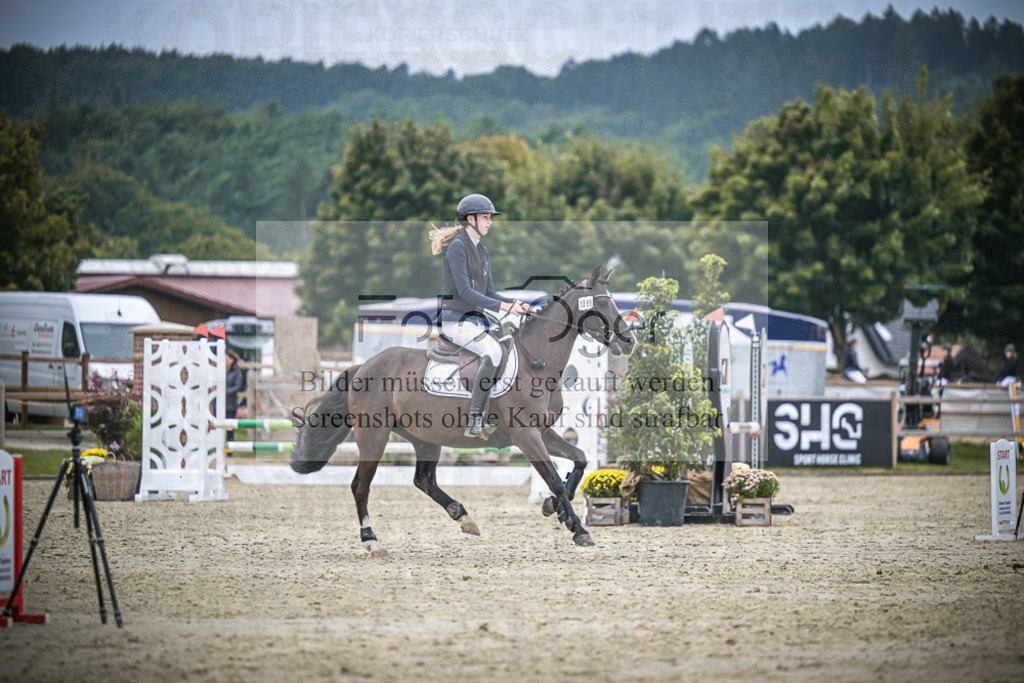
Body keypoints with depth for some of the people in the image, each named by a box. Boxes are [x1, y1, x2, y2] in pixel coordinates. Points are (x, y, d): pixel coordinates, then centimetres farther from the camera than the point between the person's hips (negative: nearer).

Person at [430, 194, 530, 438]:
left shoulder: (482, 251, 17)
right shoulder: (457, 246, -11)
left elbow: (489, 294, 16)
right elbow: (465, 292, -20)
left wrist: (515, 303, -3)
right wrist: (503, 306, -25)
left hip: (476, 320, 9)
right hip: (455, 321, -9)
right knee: (493, 352, -30)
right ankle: (475, 419, -28)